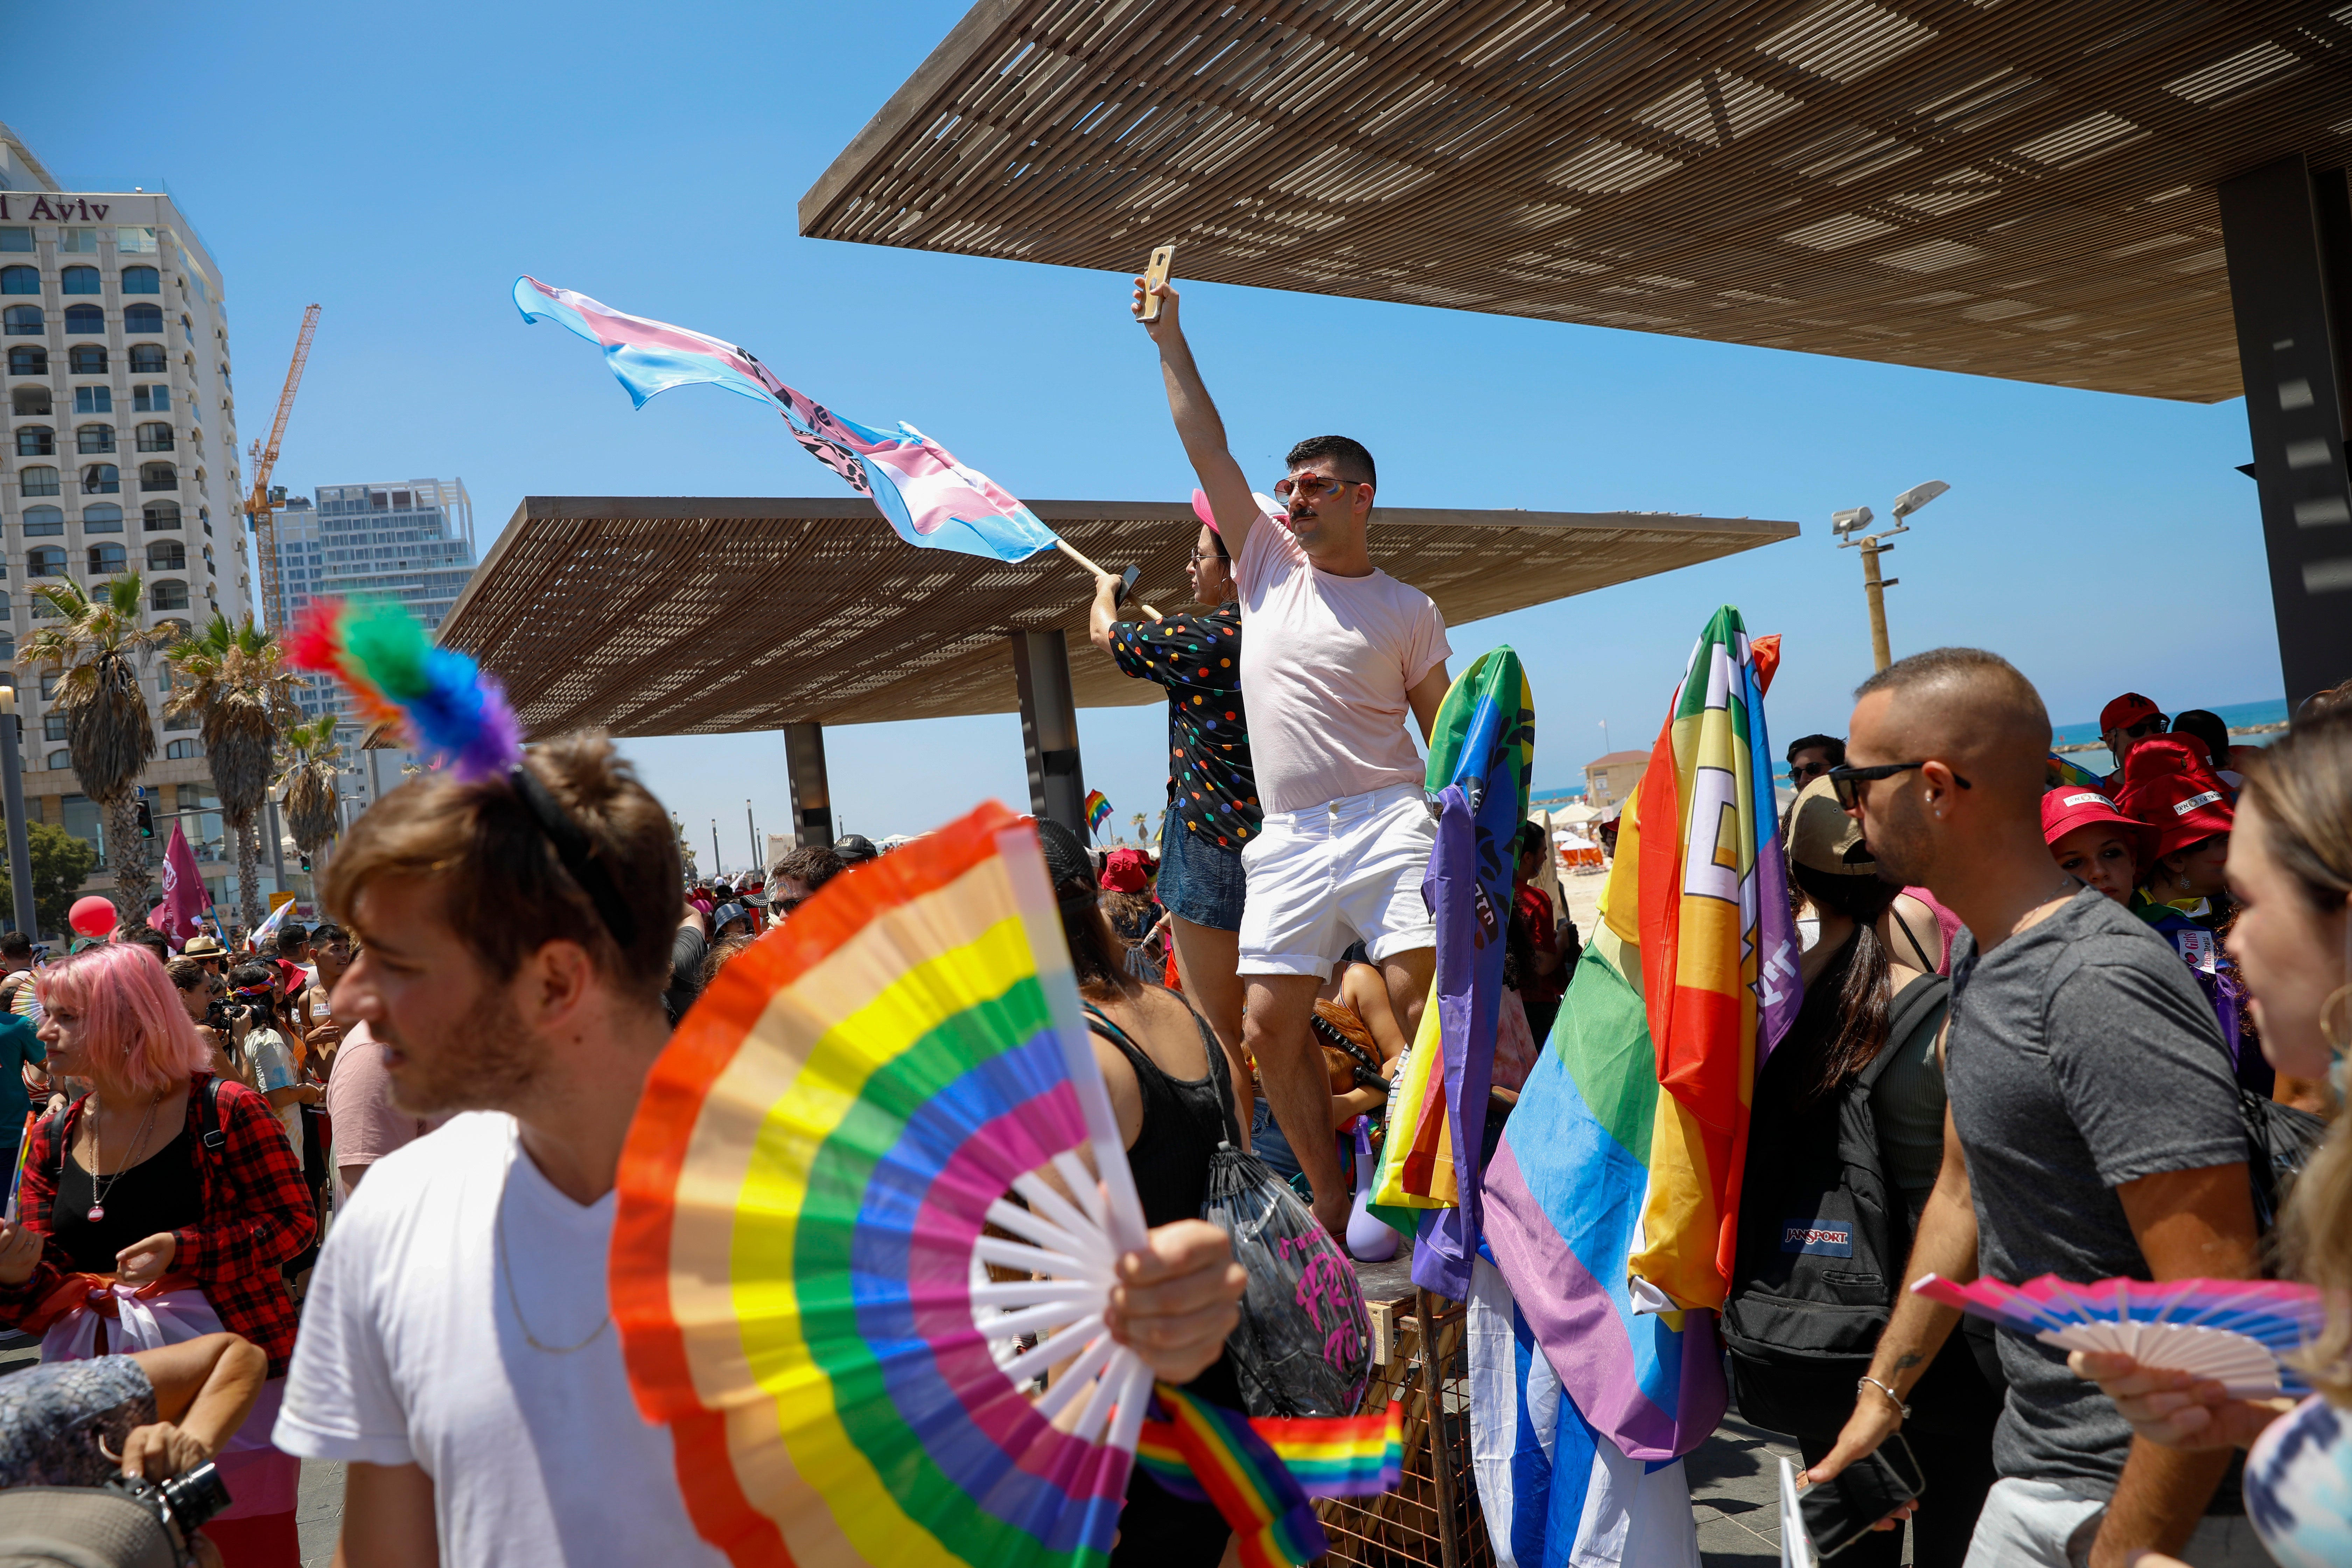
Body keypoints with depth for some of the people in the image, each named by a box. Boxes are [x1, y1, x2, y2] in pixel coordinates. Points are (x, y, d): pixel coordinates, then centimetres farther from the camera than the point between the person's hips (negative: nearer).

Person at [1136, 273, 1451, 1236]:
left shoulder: (1407, 611, 8)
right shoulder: (1270, 564, 13)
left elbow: (1445, 732, 10)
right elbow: (1208, 451, 11)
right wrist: (1169, 338, 10)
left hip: (1387, 822, -3)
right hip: (1290, 839, 3)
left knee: (1421, 995, -16)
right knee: (1268, 1024, 0)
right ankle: (1332, 1196, 13)